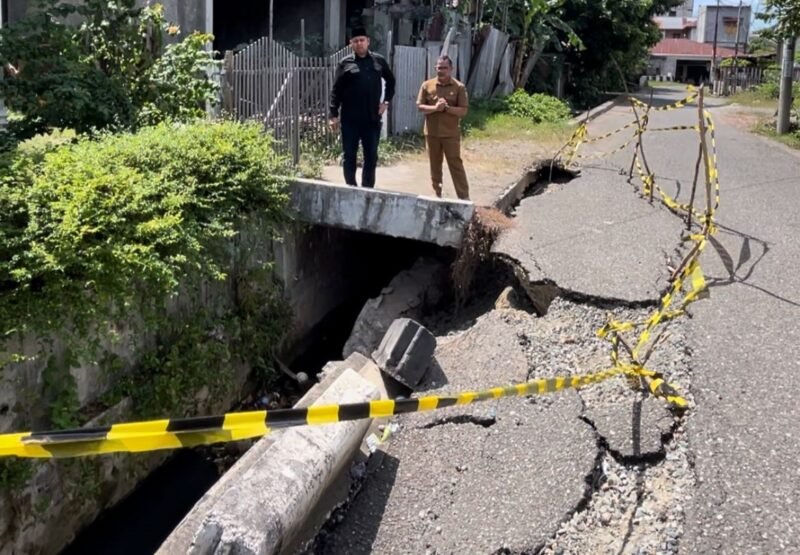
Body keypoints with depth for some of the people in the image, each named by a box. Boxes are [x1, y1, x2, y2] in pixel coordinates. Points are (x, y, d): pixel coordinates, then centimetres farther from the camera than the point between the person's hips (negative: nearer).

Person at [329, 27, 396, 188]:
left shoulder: (379, 61, 7)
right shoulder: (345, 63, -1)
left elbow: (391, 81, 21)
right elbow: (336, 90, -3)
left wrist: (386, 101, 9)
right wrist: (333, 115, -10)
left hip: (372, 118, 3)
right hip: (350, 119, -2)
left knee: (371, 157, 7)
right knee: (349, 156, 3)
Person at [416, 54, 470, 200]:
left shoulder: (459, 87, -4)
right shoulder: (427, 85, 1)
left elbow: (463, 110, -8)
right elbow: (420, 106, -2)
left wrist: (447, 108, -22)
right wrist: (435, 108, -19)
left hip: (451, 134, -2)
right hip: (431, 133, 2)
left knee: (456, 164, 0)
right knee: (435, 165, 10)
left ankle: (464, 197, 2)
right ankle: (437, 194, 22)